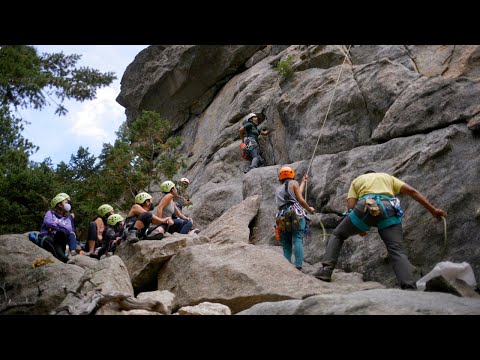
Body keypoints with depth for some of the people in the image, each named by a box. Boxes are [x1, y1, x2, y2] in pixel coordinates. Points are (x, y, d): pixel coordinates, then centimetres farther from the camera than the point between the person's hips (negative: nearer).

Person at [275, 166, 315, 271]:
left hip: (282, 219, 5)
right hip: (296, 215, -5)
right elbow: (300, 200, 4)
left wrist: (304, 182, 50)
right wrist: (309, 209, 20)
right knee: (298, 240, -15)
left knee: (286, 247, 7)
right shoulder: (293, 183, 13)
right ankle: (298, 267, -30)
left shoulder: (278, 190, 30)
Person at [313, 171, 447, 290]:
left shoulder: (357, 180, 32)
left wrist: (358, 227, 27)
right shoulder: (388, 177, 36)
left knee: (337, 235, 20)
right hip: (388, 210, 1)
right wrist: (432, 209, 19)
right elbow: (412, 191, 21)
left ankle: (326, 270, 3)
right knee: (396, 250, -4)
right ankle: (410, 289, -24)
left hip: (365, 208, -1)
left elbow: (350, 207, 15)